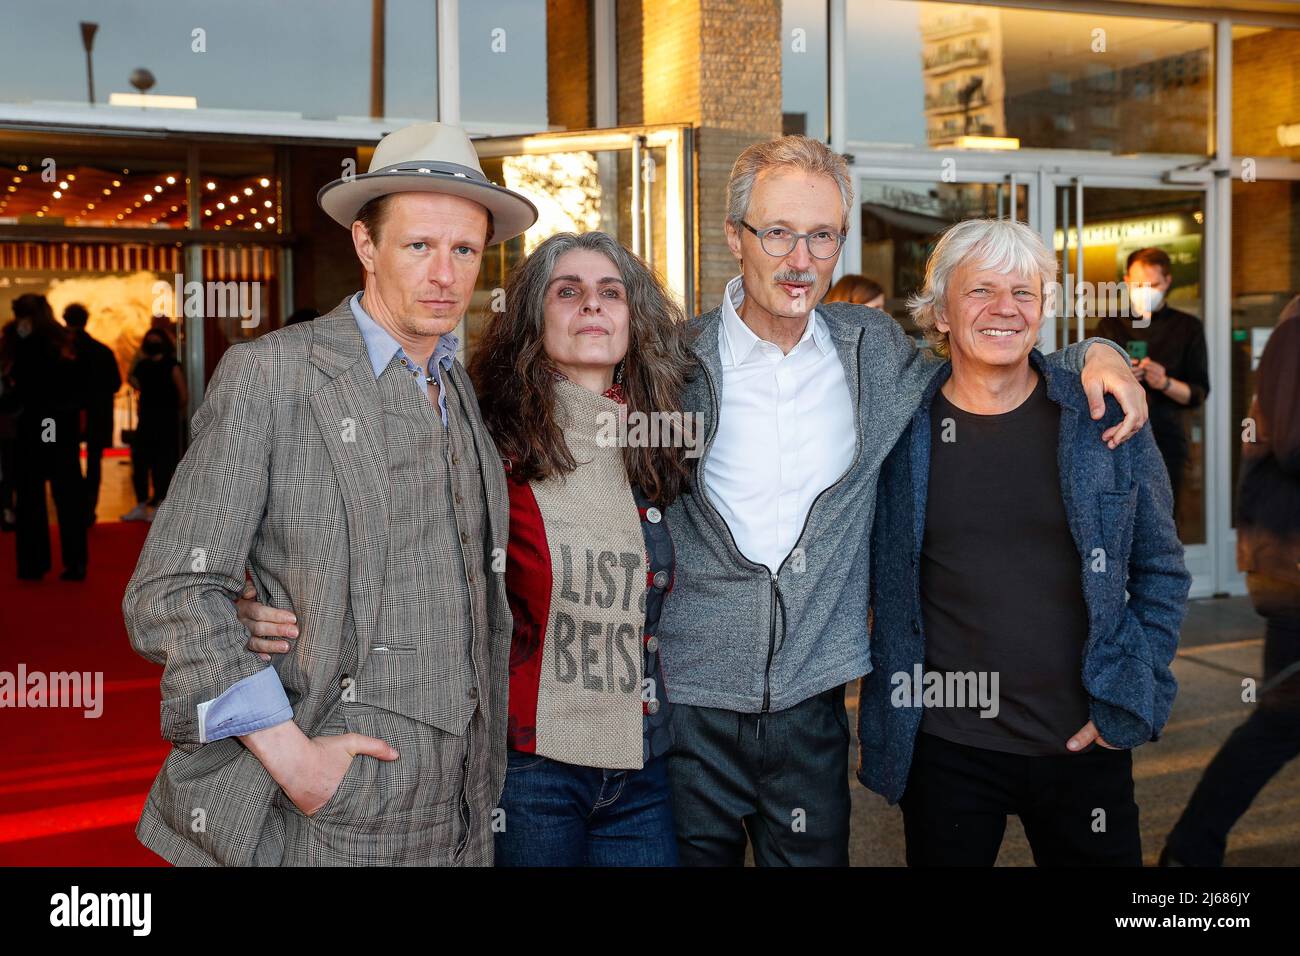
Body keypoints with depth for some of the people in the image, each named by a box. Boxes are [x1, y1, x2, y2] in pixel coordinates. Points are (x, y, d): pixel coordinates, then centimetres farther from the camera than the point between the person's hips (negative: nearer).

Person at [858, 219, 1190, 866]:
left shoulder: (1107, 418, -1)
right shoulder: (898, 429, -2)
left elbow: (1161, 570, 6)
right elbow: (872, 578, 9)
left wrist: (1130, 701, -1)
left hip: (1084, 742, 1)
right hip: (942, 746, 0)